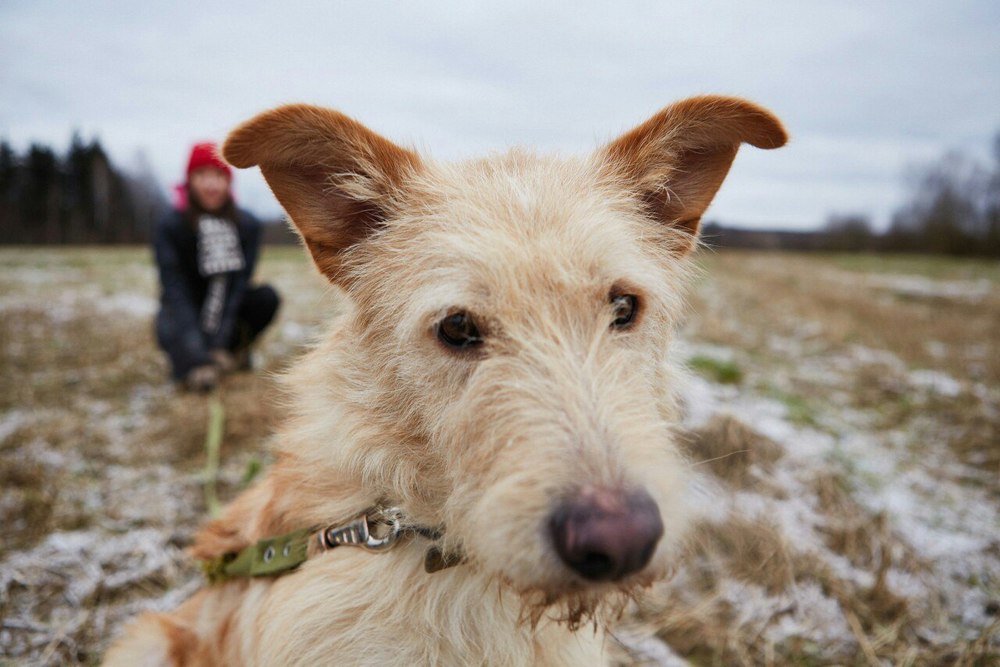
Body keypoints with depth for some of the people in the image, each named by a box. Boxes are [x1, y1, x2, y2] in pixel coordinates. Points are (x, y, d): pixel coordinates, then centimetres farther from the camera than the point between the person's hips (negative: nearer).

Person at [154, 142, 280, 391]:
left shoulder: (247, 225, -9)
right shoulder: (170, 227, -14)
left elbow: (238, 286, -15)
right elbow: (175, 290, -21)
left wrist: (219, 341, -27)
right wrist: (200, 344, -36)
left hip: (227, 311, 3)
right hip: (187, 314, -3)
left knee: (267, 296, -24)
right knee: (169, 328, -34)